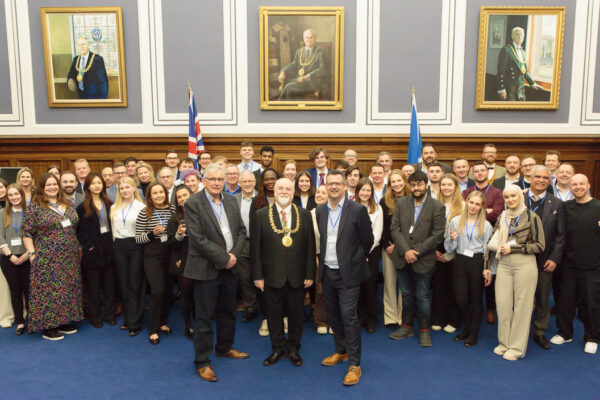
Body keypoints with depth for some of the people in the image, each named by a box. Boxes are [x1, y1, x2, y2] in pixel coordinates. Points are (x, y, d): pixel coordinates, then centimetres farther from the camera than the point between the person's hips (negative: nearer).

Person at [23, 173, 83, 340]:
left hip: (69, 258, 5)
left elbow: (76, 228, 17)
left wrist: (79, 248, 13)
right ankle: (47, 327, 11)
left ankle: (64, 321, 23)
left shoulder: (68, 205, 10)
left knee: (68, 289, 10)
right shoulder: (34, 207, -5)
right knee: (48, 290, 0)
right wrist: (32, 254, -12)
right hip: (47, 260, -5)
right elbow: (27, 233, -6)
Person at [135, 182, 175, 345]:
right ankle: (153, 330, 5)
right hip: (152, 256, -3)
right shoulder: (144, 213, -4)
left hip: (169, 254, 3)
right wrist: (152, 233, -19)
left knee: (167, 290, 8)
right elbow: (138, 238, -3)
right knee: (158, 290, -10)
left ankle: (162, 322, 29)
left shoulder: (173, 209, 4)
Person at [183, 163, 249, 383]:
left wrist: (234, 254, -8)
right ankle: (202, 362, 17)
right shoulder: (193, 204, -11)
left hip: (230, 268, 6)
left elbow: (241, 231, 9)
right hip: (207, 269, -6)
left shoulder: (231, 201, 8)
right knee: (204, 317, 4)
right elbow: (198, 238, -18)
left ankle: (224, 347, 40)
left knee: (228, 313, 19)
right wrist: (223, 258, -17)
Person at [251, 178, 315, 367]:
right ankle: (277, 349, 29)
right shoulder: (261, 215, -1)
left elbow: (310, 246, 3)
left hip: (297, 276, 1)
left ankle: (293, 349, 31)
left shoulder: (305, 215, 3)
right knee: (274, 314, 11)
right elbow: (255, 247, -2)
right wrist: (257, 275, -6)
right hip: (272, 276, -1)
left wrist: (310, 274, -1)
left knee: (295, 314, 12)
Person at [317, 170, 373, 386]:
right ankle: (341, 351, 35)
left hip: (348, 273, -5)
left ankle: (354, 364, 6)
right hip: (327, 272, 5)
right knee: (333, 315, 16)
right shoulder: (320, 211, 5)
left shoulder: (357, 210, -11)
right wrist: (322, 258, 13)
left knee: (349, 317, -5)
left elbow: (367, 240, -2)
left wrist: (356, 259, 8)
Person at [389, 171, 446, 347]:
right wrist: (406, 250, -13)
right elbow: (395, 229, -1)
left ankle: (424, 330, 21)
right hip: (403, 259, 3)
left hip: (424, 260, -3)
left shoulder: (437, 207, -6)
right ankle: (407, 326, 29)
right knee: (406, 294, 15)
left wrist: (416, 252, -14)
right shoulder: (401, 203, 4)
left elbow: (437, 235, -10)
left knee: (423, 297, 6)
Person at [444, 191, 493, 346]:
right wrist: (452, 239, -12)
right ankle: (466, 329, 27)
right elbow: (449, 247, 9)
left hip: (478, 263, -1)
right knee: (460, 299, 2)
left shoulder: (486, 225, 3)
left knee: (476, 299, 7)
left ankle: (473, 333, 23)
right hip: (460, 262, 1)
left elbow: (487, 249, 1)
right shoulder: (455, 221, 5)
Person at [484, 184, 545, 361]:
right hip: (504, 265, 4)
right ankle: (504, 342, 20)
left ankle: (517, 347, 13)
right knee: (502, 304, 4)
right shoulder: (502, 217, 11)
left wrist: (513, 248, -10)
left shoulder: (531, 217, -2)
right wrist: (487, 266, 12)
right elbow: (493, 243, 15)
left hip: (525, 265, -4)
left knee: (522, 306, 2)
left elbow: (539, 246, -4)